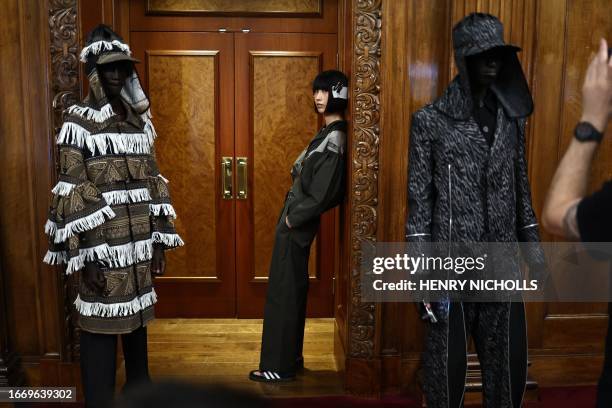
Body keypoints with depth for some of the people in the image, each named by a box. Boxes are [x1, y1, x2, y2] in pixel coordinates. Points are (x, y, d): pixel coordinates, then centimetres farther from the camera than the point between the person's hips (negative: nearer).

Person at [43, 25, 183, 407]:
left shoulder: (140, 120, 12)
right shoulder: (79, 122, -7)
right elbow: (72, 193, -12)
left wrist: (160, 239, 10)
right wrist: (87, 256, -15)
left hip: (138, 242, 6)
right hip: (103, 246, -6)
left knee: (138, 321, 17)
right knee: (101, 328, 3)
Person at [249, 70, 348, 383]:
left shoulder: (334, 139, -19)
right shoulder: (329, 133, 12)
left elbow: (323, 193, -24)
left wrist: (292, 218, -15)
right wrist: (292, 216, 10)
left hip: (297, 224, -10)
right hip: (297, 221, 10)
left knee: (282, 292, -1)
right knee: (291, 290, 16)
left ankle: (279, 366, 10)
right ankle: (291, 357, 28)